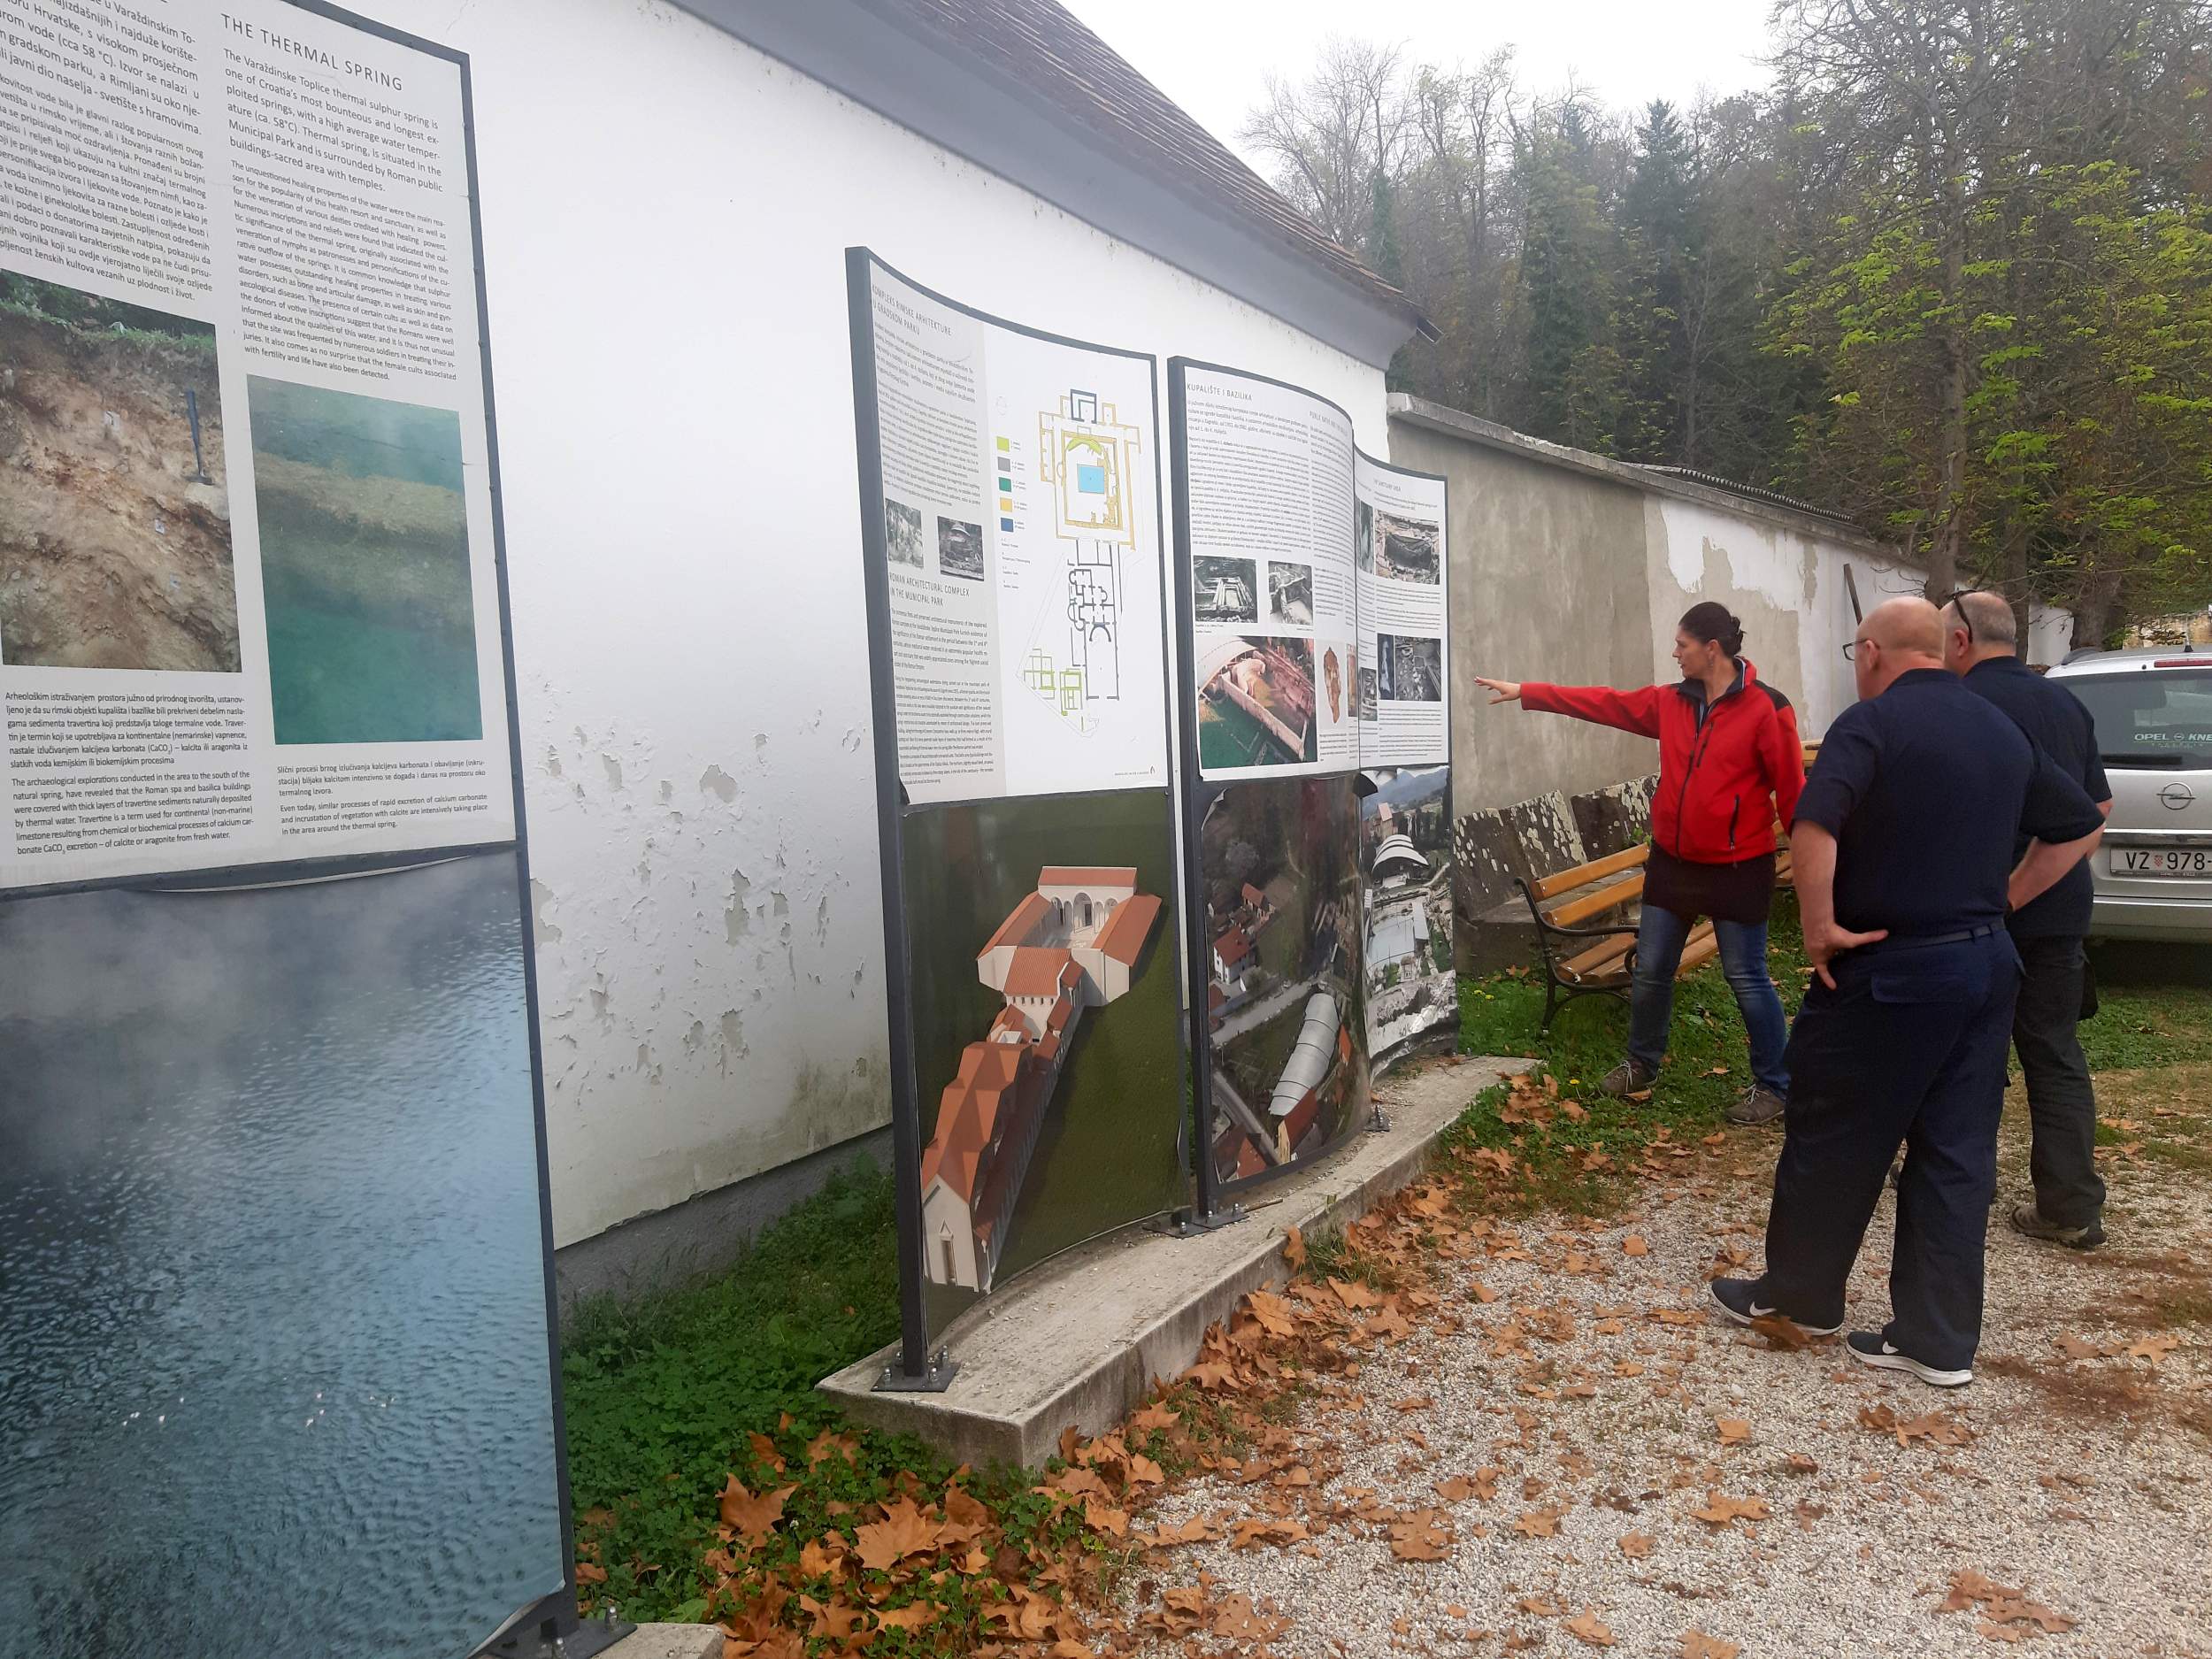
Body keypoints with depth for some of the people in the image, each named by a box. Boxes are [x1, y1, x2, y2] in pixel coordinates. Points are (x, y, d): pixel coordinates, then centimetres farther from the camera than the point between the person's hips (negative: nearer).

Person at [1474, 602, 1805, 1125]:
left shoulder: (1766, 708, -13)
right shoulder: (1670, 703, 5)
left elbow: (1791, 788, -13)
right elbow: (1604, 703, 9)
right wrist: (1526, 692, 8)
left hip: (1738, 869, -6)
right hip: (1672, 861, 6)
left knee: (1746, 978, 2)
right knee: (1651, 970, 14)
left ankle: (1774, 1085, 18)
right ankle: (1641, 1064, 33)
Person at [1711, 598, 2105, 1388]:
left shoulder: (1872, 720, -13)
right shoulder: (2002, 729, 11)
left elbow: (1814, 825, -30)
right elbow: (2081, 826, 21)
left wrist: (1820, 925, -18)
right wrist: (2002, 900, 16)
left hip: (1891, 969, -7)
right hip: (1986, 963, 7)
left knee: (1834, 1141, 9)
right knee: (1957, 1154, 10)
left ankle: (1798, 1293, 25)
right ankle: (1940, 1340, 16)